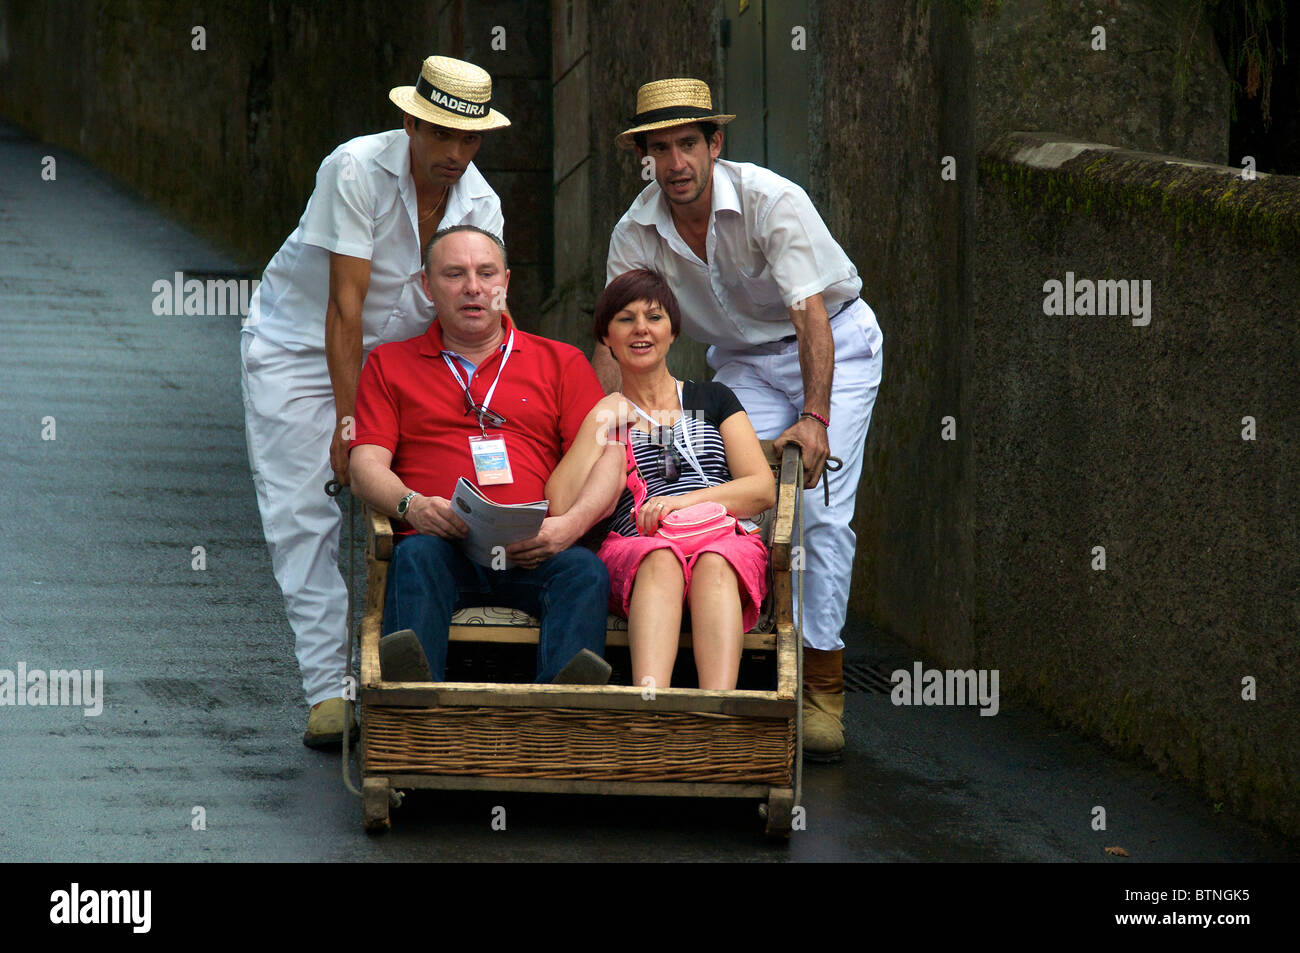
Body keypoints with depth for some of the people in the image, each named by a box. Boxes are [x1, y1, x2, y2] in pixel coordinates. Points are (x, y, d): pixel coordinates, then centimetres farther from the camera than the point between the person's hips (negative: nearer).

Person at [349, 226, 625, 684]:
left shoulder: (561, 362, 24)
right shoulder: (389, 364, 24)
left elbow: (608, 460, 13)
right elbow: (365, 466, 12)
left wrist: (571, 523, -10)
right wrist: (412, 505, -13)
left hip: (534, 552, 1)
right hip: (443, 542, 0)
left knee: (584, 572, -34)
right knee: (416, 557, -36)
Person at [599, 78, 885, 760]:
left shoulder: (772, 202, -28)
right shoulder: (636, 232, -12)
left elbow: (810, 313, -34)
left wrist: (814, 417, -45)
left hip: (835, 345, -4)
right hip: (742, 361, 4)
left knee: (820, 512, -16)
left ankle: (822, 686, -13)